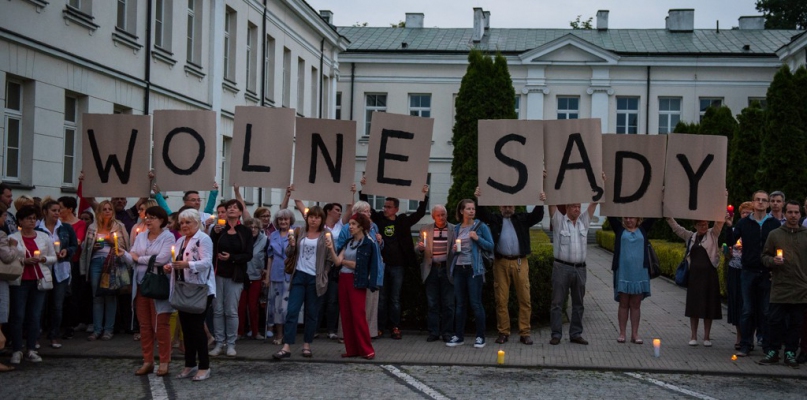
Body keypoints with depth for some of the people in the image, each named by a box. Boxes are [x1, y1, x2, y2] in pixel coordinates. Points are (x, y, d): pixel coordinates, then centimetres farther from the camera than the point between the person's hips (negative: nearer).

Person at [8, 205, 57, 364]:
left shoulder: (44, 237, 10)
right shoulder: (12, 238, 0)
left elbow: (53, 257, 12)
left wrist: (43, 259, -7)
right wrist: (24, 261, -15)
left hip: (39, 280, 3)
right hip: (20, 281, -3)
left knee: (35, 316, 1)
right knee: (18, 315, -3)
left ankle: (31, 350, 6)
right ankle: (16, 351, 2)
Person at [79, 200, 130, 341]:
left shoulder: (119, 226, 7)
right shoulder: (93, 227, 13)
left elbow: (124, 246, 5)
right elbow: (86, 247, 18)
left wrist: (114, 241, -9)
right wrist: (93, 247, -1)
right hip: (96, 262, 2)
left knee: (110, 297, -2)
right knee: (96, 297, 1)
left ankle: (108, 329, 3)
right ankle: (97, 329, 6)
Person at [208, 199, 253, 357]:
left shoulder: (246, 232, 2)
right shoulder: (218, 228, 7)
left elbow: (248, 255, -2)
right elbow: (210, 249, -2)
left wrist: (231, 257, -16)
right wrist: (215, 233, -15)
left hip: (235, 276, -2)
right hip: (217, 274, 2)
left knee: (231, 311, -2)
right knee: (218, 310, 2)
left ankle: (231, 344, 4)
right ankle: (219, 343, 8)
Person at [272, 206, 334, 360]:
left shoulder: (326, 235, 1)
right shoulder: (299, 233, 8)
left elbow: (330, 259, 2)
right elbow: (289, 254, 12)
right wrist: (292, 245, -7)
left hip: (315, 278, -1)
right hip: (299, 276, 1)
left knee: (311, 313, 7)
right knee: (292, 311, -6)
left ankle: (307, 345, 17)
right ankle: (286, 347, -8)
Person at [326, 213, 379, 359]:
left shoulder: (368, 244, -4)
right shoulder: (348, 243, 14)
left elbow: (357, 265, -9)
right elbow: (337, 261, 3)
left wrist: (343, 261, 3)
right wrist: (331, 249, -12)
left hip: (356, 281, -6)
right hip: (344, 280, 6)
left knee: (358, 315, -8)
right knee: (346, 315, 4)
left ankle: (366, 349, -2)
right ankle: (352, 349, 9)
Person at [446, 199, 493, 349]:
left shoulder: (481, 226, -1)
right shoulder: (457, 228, 10)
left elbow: (491, 246, -4)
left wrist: (478, 238, -16)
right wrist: (454, 250, -1)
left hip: (473, 269, -4)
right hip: (459, 269, 4)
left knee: (476, 303, -4)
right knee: (460, 303, 8)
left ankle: (480, 337, 2)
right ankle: (458, 335, 13)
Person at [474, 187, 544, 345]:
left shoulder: (522, 219, 14)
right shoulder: (494, 219, 14)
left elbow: (537, 216, 3)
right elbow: (482, 213, 0)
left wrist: (540, 203, -14)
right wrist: (478, 200, -17)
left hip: (520, 262, 0)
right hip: (501, 263, 0)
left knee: (525, 299, -2)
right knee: (501, 299, 1)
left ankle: (525, 333, 3)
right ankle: (503, 332, 8)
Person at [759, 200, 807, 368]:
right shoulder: (775, 234, 6)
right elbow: (765, 256, 10)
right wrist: (772, 261, -12)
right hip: (779, 287, 0)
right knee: (775, 321, 1)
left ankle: (790, 354, 14)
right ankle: (773, 352, 12)